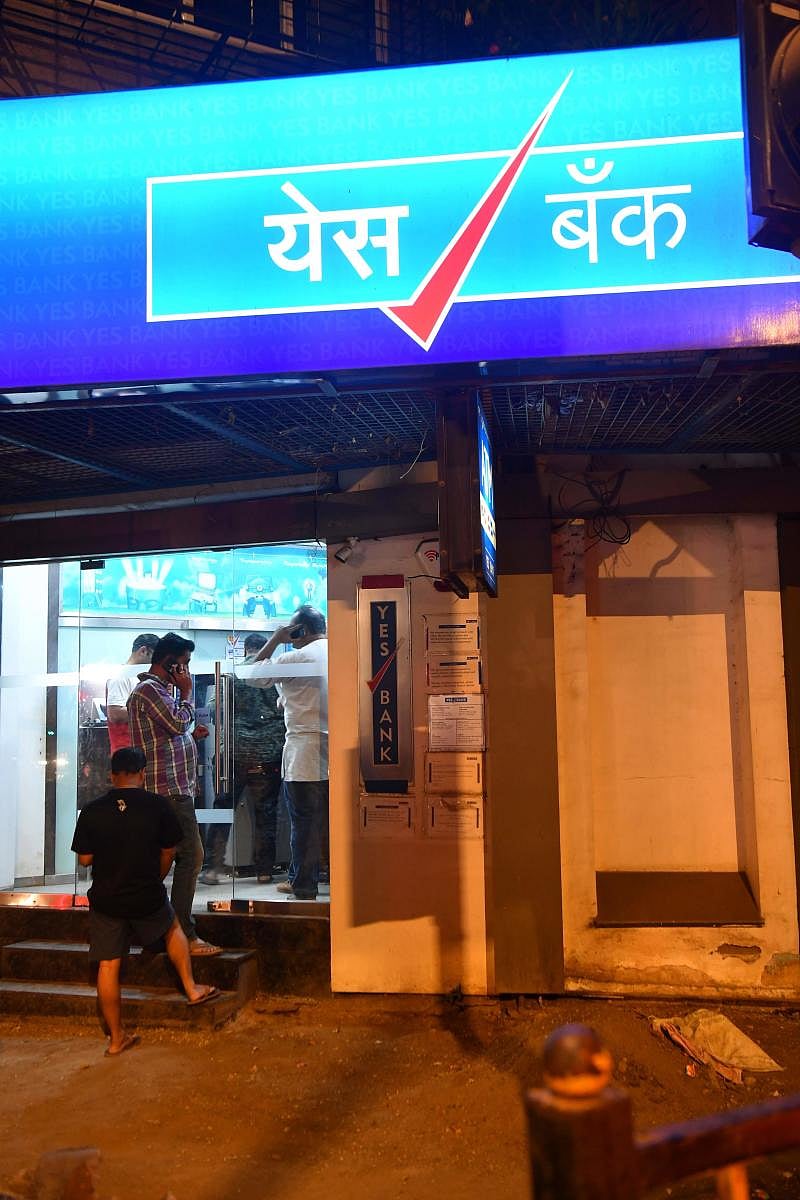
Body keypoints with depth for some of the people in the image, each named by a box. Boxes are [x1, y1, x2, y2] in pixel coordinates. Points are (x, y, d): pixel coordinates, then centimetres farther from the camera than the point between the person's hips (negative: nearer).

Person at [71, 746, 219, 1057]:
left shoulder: (92, 811, -7)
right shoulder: (157, 806, -8)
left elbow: (84, 859, -1)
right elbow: (168, 851, 2)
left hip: (105, 900, 1)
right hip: (148, 898, 0)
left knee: (108, 966, 9)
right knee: (173, 928, 28)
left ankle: (116, 1037, 17)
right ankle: (191, 988, 28)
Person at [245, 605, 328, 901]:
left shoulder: (299, 657, -10)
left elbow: (253, 676, -1)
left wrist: (275, 640, 4)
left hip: (305, 749, -6)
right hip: (337, 748, 6)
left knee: (304, 821, 3)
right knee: (332, 818, 12)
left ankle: (302, 884, 12)